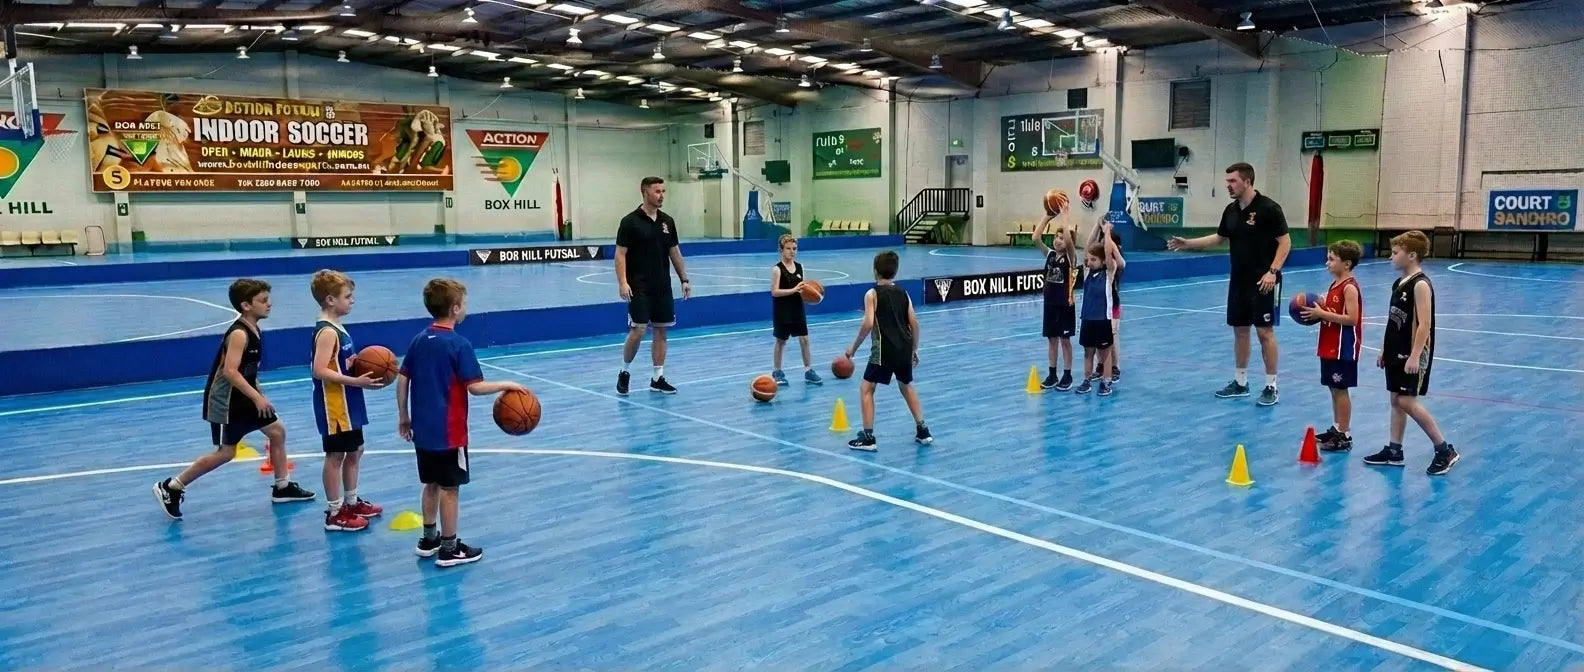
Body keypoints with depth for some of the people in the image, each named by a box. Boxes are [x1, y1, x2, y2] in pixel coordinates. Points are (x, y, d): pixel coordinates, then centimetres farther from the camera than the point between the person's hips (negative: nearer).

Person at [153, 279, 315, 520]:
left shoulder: (254, 330, 6)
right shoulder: (239, 334, -22)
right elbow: (230, 371, -31)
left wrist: (259, 396, 16)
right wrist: (257, 397, -30)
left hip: (244, 397, 9)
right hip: (226, 400, -9)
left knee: (278, 431, 11)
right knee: (226, 452, -2)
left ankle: (283, 488, 21)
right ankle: (170, 487, 10)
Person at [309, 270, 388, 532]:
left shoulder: (336, 328, 11)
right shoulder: (327, 332, -19)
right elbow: (320, 371, -27)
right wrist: (356, 381, -28)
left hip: (347, 404, 10)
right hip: (334, 405, -10)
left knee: (354, 451, 19)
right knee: (335, 455, -1)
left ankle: (352, 502, 32)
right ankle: (335, 513, 9)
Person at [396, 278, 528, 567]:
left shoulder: (419, 340, 5)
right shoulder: (459, 344, -16)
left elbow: (402, 380, 9)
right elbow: (475, 387, -20)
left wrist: (403, 417, 17)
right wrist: (506, 385, -8)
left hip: (423, 428, 7)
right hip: (449, 431, -7)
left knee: (432, 484, 18)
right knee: (450, 488, 2)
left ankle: (429, 539, 28)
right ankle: (449, 549, 9)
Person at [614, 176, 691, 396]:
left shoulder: (667, 221, 8)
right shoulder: (630, 221, -8)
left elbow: (675, 252, 15)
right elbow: (620, 254, -9)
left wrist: (684, 279, 11)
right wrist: (622, 282, -20)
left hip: (662, 287, 6)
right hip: (639, 288, -5)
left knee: (661, 330, 6)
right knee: (638, 330, -9)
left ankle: (658, 378, 14)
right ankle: (624, 373, 12)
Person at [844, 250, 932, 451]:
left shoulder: (872, 294, -4)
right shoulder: (903, 293, 12)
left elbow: (868, 324, -14)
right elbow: (914, 323, 9)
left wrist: (854, 348, -5)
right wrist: (914, 350, 19)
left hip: (884, 350, -6)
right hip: (904, 349, 6)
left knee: (866, 389, 6)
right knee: (906, 386, 26)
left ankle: (868, 437, 1)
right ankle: (922, 431, 28)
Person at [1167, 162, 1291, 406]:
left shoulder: (1268, 208, -14)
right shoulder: (1231, 210, 7)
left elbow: (1285, 242, -13)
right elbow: (1220, 238, 21)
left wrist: (1273, 271, -22)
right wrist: (1187, 243, 13)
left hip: (1263, 282, -7)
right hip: (1238, 281, 7)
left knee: (1265, 331, -4)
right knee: (1239, 330, 12)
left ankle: (1271, 387, 4)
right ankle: (1240, 382, 22)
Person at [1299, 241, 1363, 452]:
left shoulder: (1349, 287, -16)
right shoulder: (1335, 284, 12)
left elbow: (1351, 319, -23)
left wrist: (1322, 314, -21)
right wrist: (1318, 310, 3)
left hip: (1343, 348, -9)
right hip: (1330, 347, 9)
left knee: (1340, 389, -3)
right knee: (1334, 389, 15)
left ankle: (1344, 436, 3)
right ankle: (1336, 429, 24)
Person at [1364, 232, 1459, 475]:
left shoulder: (1420, 284, -16)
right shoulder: (1399, 283, 11)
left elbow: (1424, 324, -21)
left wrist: (1415, 356, -25)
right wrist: (1384, 350, 19)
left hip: (1412, 355, -9)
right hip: (1396, 353, 9)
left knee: (1407, 401, -9)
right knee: (1396, 400, 11)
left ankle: (1445, 450, 2)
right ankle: (1394, 451, 19)